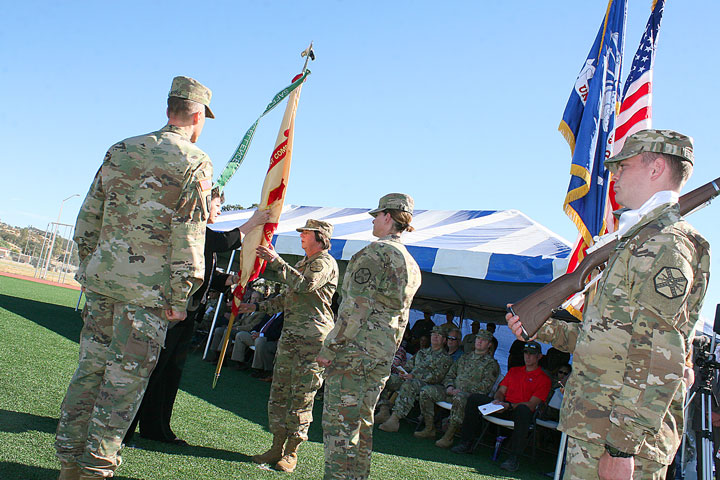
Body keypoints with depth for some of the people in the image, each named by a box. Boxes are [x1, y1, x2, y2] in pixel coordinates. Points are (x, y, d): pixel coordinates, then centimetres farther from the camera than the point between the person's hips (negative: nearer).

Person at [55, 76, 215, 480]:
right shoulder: (194, 162, -6)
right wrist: (180, 297, -8)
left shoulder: (120, 151, 12)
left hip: (102, 278, 6)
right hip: (148, 288, -6)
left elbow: (88, 218, 14)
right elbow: (188, 237, -12)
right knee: (125, 378, 3)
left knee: (90, 368, 13)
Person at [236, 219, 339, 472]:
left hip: (313, 338, -9)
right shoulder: (304, 262, 25)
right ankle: (277, 447, 18)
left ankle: (291, 452, 5)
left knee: (302, 395, -3)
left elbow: (304, 284, -24)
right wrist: (257, 306, 25)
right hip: (290, 335, 9)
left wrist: (276, 261, -18)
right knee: (278, 392, 8)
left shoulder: (325, 262, -5)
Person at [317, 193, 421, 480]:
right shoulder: (412, 265, 16)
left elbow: (356, 306, -18)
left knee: (338, 419, -4)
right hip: (384, 354, 9)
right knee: (362, 419, 15)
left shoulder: (376, 252, -12)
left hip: (355, 347, -9)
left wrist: (329, 347, -14)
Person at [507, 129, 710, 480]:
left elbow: (658, 360, -22)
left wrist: (622, 447, -23)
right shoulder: (642, 243, 20)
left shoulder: (666, 246, -13)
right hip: (595, 426, 10)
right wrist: (539, 328, 16)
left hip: (616, 432, -10)